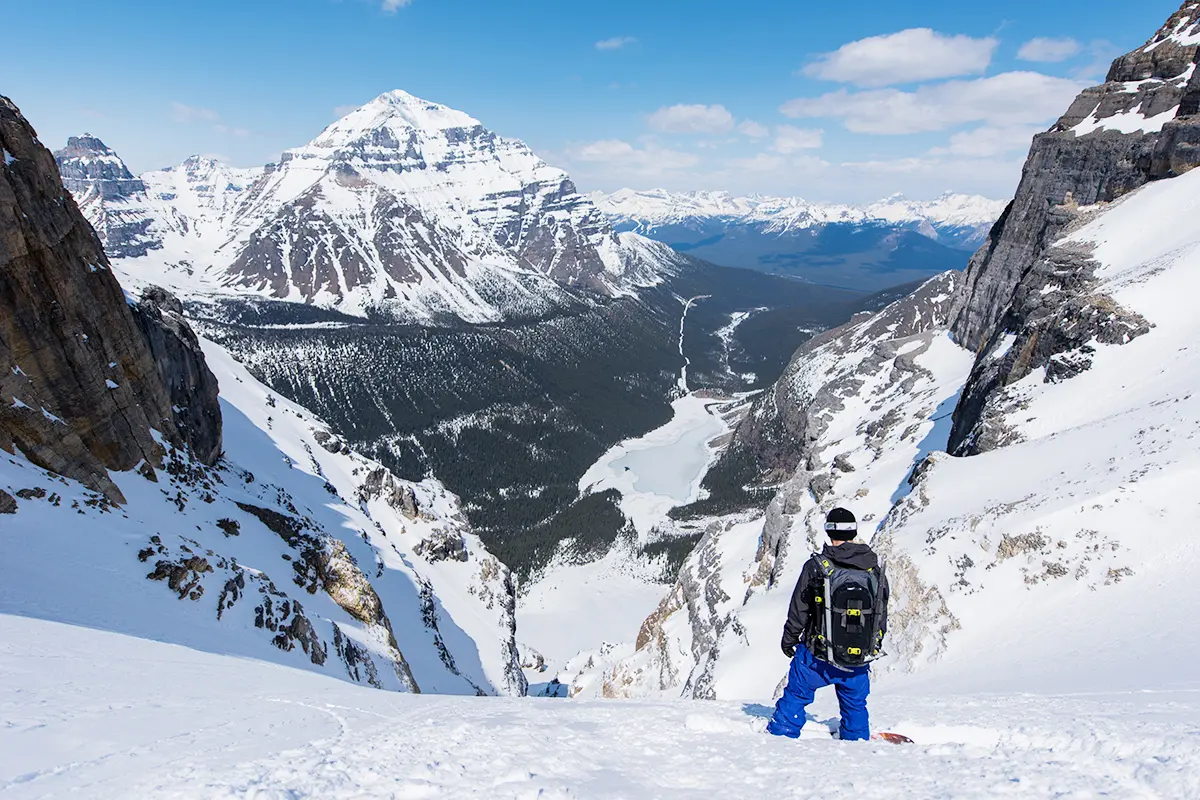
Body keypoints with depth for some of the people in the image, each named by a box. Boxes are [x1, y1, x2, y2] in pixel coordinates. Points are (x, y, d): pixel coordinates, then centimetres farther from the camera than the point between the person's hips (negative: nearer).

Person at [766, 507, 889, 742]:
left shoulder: (816, 566, -15)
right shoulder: (875, 570, -4)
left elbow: (799, 611, -7)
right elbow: (882, 616, 7)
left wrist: (788, 640, 9)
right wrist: (874, 646, 23)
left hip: (818, 655, -3)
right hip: (859, 660, 3)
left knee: (795, 697, 16)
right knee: (855, 705, 24)